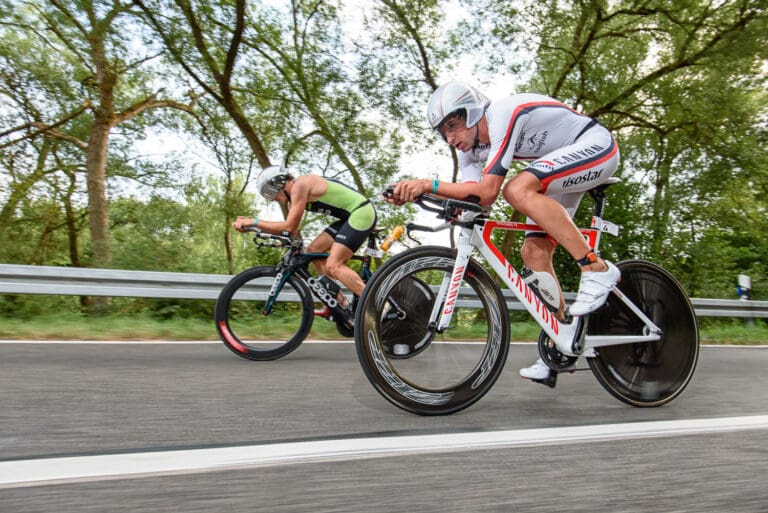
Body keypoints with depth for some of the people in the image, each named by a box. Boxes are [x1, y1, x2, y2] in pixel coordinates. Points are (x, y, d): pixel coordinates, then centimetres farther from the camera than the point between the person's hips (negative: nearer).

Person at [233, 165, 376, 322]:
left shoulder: (299, 185, -15)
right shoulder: (294, 194, 14)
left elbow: (289, 227, -18)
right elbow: (289, 228, 9)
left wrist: (254, 222, -12)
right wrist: (249, 223, 4)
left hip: (361, 212, -10)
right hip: (351, 216, 10)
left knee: (333, 265, -15)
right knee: (313, 250, 8)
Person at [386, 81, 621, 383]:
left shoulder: (502, 115, -27)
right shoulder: (470, 148, -2)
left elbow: (487, 193, -33)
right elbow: (468, 197, -16)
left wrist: (430, 184, -37)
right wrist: (415, 194, -28)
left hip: (596, 145, -8)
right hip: (565, 166, 8)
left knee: (518, 189, -33)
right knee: (534, 252, -5)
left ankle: (597, 269, -24)